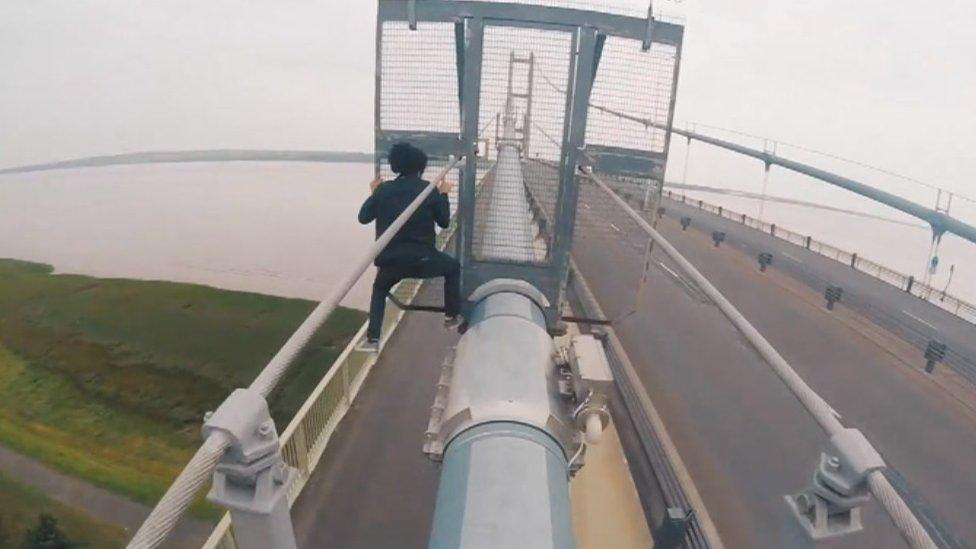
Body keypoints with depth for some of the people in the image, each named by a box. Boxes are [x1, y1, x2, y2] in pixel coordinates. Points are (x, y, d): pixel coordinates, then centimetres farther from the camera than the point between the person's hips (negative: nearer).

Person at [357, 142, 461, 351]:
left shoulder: (384, 189, 3)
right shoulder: (429, 190, -1)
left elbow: (363, 217, 11)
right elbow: (444, 222, 9)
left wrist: (373, 193, 25)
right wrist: (444, 195, 21)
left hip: (391, 260, 2)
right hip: (422, 258, -2)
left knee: (379, 289, 31)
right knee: (453, 267, 27)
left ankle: (372, 338, 19)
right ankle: (451, 316, 28)